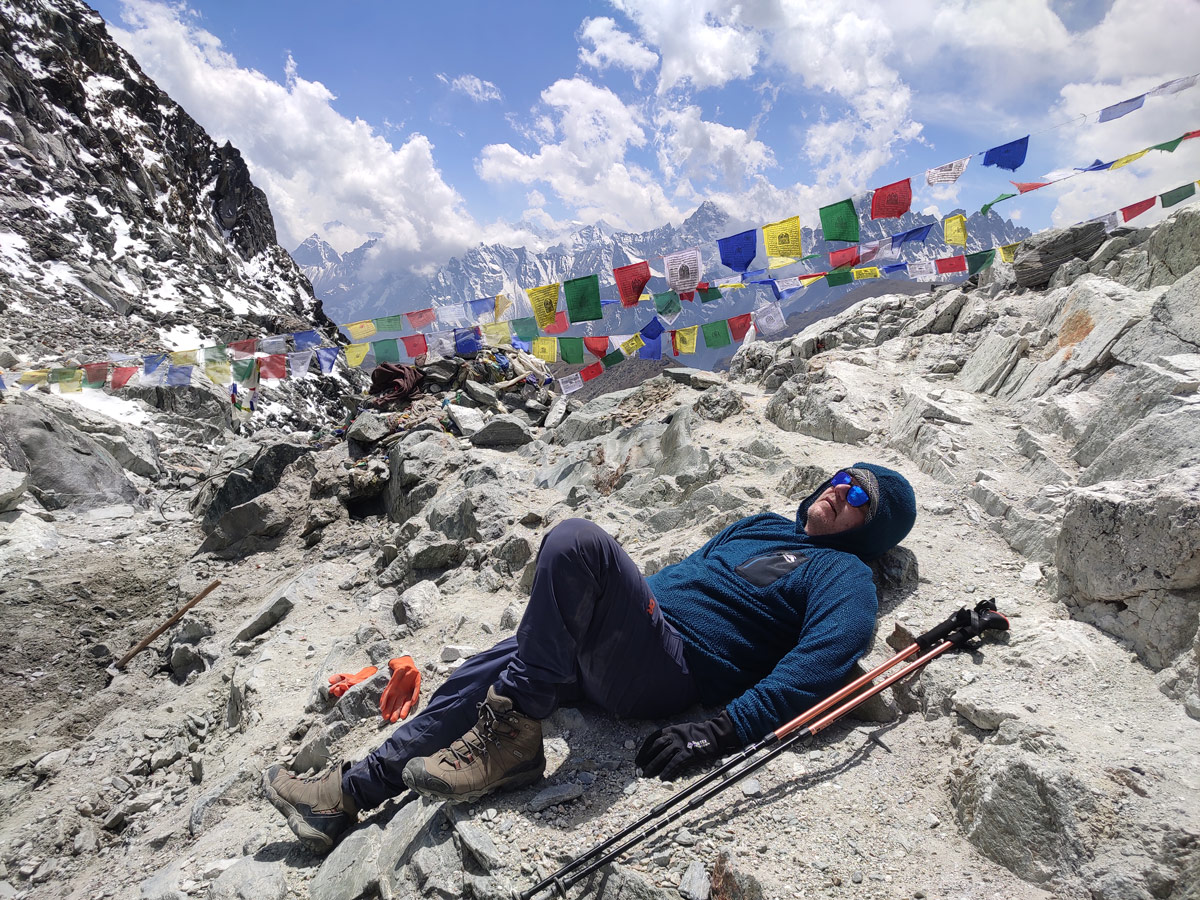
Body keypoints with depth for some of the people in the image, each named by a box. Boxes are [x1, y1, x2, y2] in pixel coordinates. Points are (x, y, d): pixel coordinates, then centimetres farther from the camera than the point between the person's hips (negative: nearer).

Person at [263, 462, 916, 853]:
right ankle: (351, 794, 21)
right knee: (474, 680, 6)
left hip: (670, 671, -8)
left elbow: (824, 662, -16)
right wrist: (576, 615, 26)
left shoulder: (843, 575, 1)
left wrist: (721, 733, -28)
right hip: (614, 653, 9)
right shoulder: (761, 525, 25)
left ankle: (512, 734, -18)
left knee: (575, 539, -29)